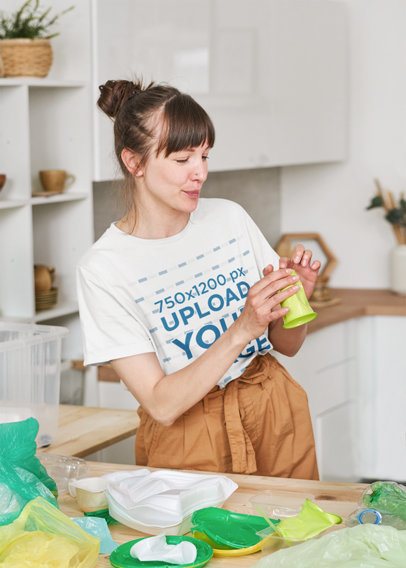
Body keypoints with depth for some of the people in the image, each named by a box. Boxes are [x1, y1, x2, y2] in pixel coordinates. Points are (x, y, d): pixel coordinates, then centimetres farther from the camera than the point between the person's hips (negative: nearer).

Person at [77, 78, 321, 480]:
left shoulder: (229, 218, 1)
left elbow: (287, 345, 10)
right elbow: (162, 405, -17)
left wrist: (295, 298, -11)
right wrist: (242, 330, -25)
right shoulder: (103, 268, -11)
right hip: (185, 445, -3)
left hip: (275, 418, 3)